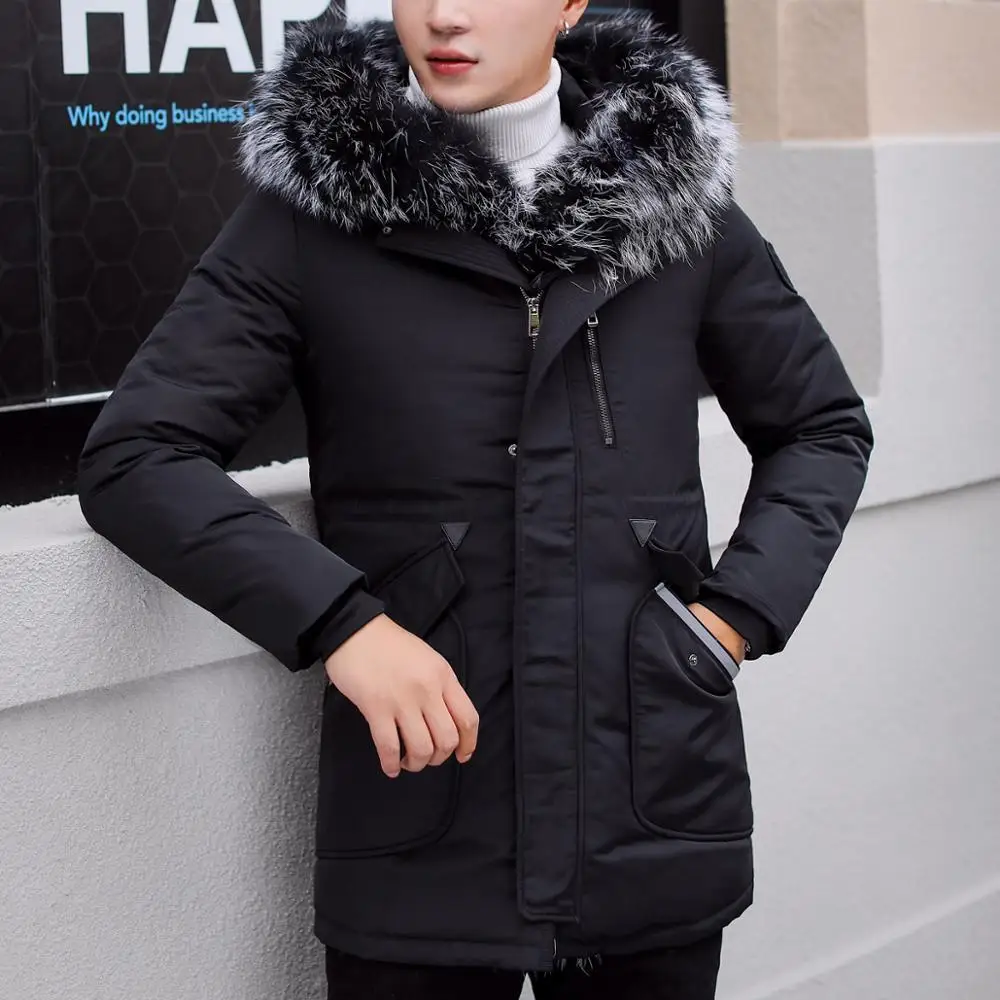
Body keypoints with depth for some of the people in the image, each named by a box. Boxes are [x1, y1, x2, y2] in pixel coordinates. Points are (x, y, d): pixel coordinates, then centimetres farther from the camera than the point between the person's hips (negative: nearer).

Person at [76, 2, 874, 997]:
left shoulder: (676, 199, 5)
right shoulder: (312, 212, -2)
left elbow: (824, 426, 16)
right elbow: (133, 456, -7)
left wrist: (736, 616, 1)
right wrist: (339, 623, -17)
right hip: (419, 835, -2)